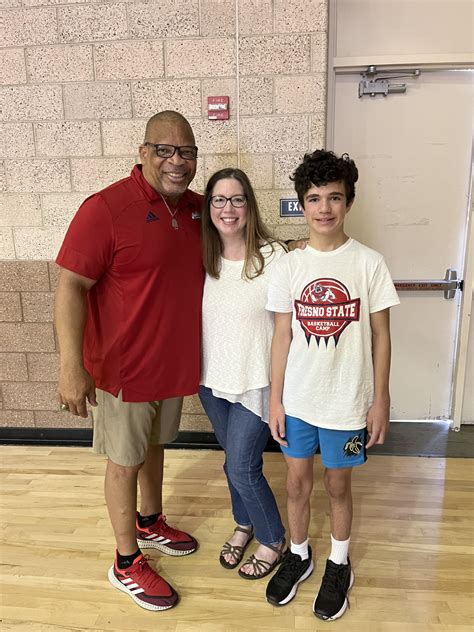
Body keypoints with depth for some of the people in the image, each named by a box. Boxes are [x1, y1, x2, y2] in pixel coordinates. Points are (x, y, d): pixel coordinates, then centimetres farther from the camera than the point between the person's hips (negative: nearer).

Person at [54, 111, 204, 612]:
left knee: (154, 445, 24)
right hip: (124, 365, -6)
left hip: (174, 360, 7)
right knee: (125, 459, 11)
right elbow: (70, 287, -21)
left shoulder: (198, 207, 1)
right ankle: (127, 563, 32)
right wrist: (72, 366, -27)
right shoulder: (105, 208, -20)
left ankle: (149, 523, 49)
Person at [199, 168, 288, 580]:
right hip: (213, 380, 5)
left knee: (242, 468, 3)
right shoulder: (202, 259, -1)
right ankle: (244, 525, 47)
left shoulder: (273, 256, -16)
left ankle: (273, 541, 31)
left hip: (256, 383, -5)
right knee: (234, 459, 21)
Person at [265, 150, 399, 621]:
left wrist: (380, 400, -3)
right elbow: (282, 335, 0)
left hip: (347, 401, -1)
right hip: (297, 400, 2)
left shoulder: (369, 263, -9)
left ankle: (339, 564, 42)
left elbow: (380, 335, -3)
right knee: (297, 482, 17)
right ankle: (298, 555, 43)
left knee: (337, 484, 16)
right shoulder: (288, 266, -4)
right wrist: (275, 399, 0)